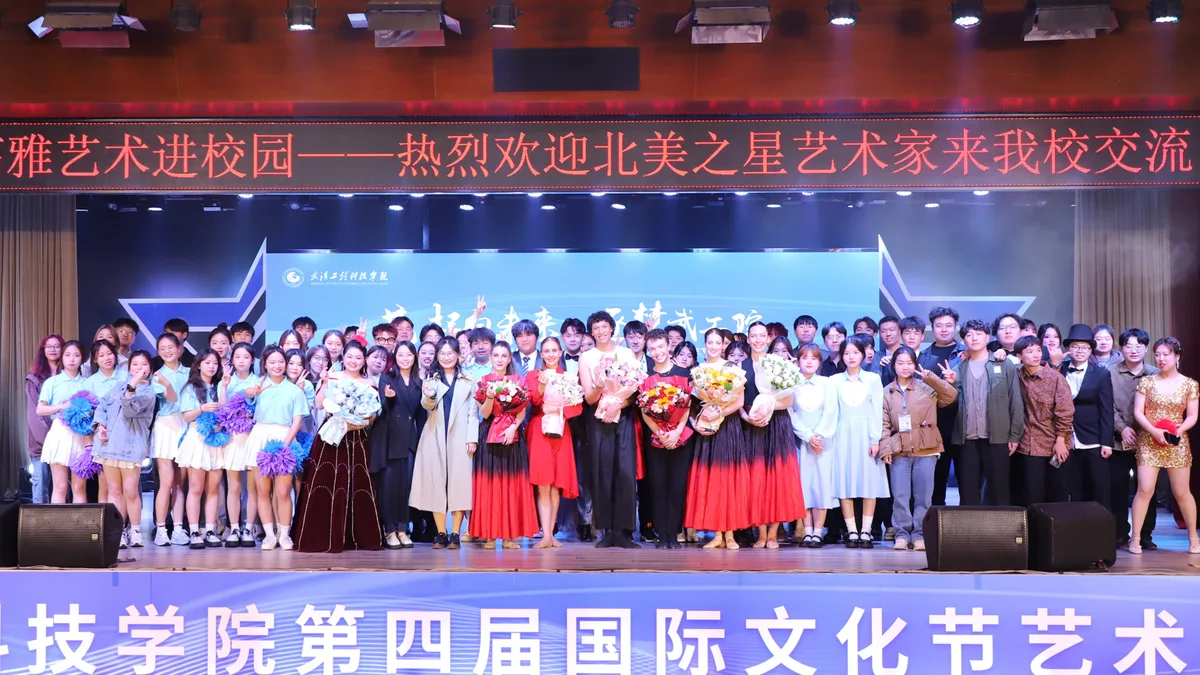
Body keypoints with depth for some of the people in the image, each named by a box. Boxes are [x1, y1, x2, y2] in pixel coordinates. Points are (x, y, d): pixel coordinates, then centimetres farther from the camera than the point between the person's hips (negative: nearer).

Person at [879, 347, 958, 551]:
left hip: (926, 451, -1)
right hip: (899, 452, 1)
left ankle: (920, 535, 8)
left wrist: (931, 378, -18)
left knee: (923, 496, 1)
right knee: (900, 496, -2)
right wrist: (885, 448, -4)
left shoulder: (927, 387, 4)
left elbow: (951, 395, -9)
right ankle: (902, 534, 5)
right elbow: (884, 424, 6)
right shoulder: (887, 392, 8)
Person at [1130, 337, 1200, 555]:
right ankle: (1135, 539, -3)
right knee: (1145, 490, -8)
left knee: (1182, 492, 6)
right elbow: (1138, 412, -2)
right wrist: (1154, 431, -16)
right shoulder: (1146, 382, 2)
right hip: (1149, 442, 0)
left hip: (1177, 443, 0)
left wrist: (1179, 429, -16)